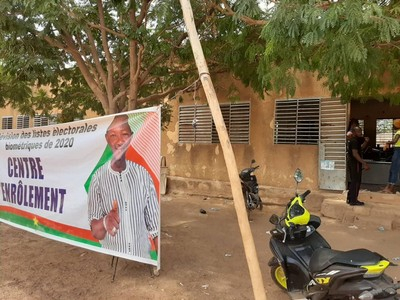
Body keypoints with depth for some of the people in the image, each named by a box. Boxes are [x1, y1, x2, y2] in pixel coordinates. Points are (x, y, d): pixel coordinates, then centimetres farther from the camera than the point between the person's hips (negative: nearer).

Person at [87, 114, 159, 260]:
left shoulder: (143, 174, -9)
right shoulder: (98, 178, -12)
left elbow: (154, 224, -3)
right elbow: (95, 232, -12)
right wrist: (105, 223, -33)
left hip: (143, 256, 1)